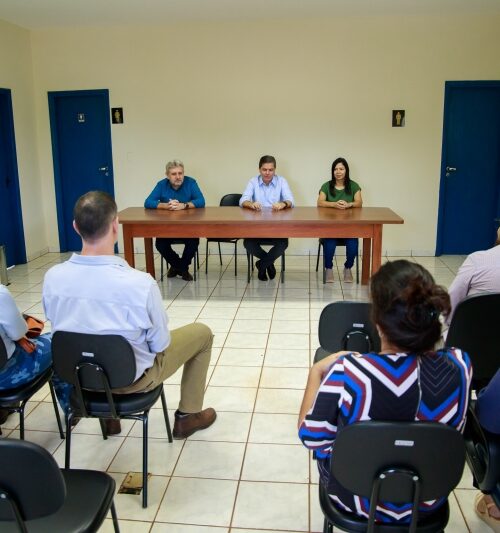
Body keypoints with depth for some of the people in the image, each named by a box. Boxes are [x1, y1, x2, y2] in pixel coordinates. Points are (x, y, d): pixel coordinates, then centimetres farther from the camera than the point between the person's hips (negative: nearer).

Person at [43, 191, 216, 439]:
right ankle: (188, 416, 29)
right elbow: (159, 344, -18)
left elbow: (60, 328, 0)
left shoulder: (52, 277, -18)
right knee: (202, 333, 16)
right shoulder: (141, 283, -33)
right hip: (131, 377, -4)